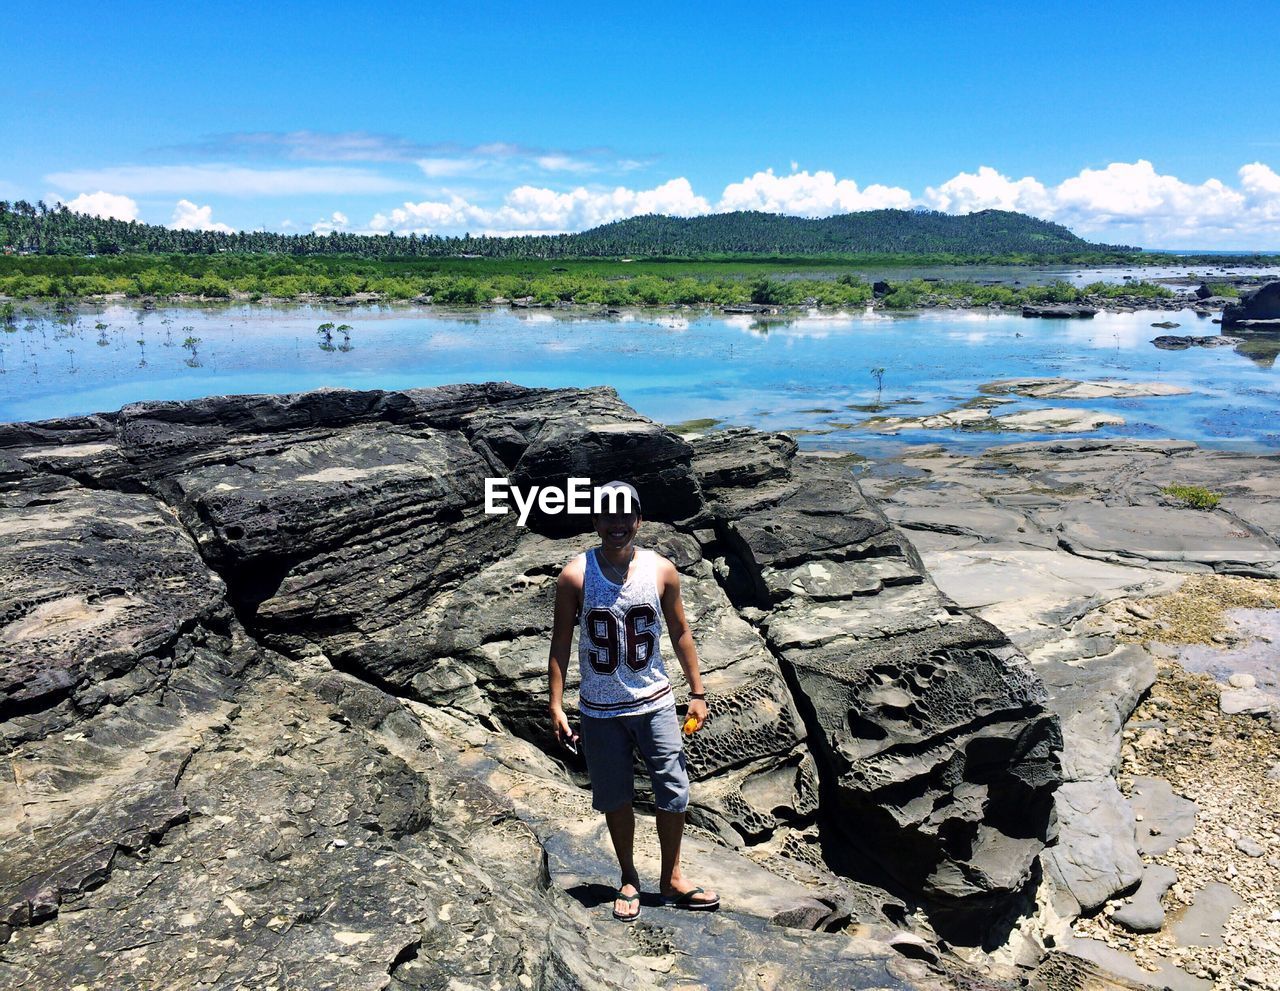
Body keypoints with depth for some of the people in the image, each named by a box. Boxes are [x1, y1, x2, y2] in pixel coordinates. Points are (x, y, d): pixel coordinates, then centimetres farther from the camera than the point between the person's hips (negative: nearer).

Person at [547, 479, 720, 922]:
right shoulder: (575, 576, -10)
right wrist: (556, 706, -7)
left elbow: (680, 631, 4)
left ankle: (672, 879, 25)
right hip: (600, 710, -1)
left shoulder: (662, 570, -5)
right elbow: (561, 643, -4)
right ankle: (629, 879, 33)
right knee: (615, 799, 12)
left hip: (654, 702, 1)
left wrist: (697, 692, 5)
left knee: (674, 792, 4)